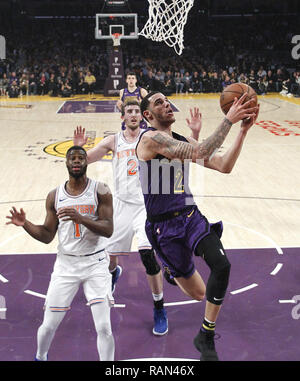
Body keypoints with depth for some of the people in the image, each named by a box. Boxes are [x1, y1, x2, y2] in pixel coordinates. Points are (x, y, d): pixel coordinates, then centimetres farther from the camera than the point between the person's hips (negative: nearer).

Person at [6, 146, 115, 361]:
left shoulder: (100, 191, -6)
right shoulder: (55, 196, 3)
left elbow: (108, 230, -15)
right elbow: (47, 236, 8)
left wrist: (80, 218, -30)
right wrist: (25, 224, -9)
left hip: (95, 264, -2)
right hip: (66, 264, 3)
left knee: (104, 327, -10)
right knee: (49, 325, 9)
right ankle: (40, 358, 40)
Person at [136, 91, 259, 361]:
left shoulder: (183, 141, 9)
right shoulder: (151, 138, -15)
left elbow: (224, 166, 2)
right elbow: (200, 154, -28)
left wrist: (243, 129, -6)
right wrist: (228, 120, -26)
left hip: (191, 215, 6)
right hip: (164, 226, -6)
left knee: (221, 265, -20)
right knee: (198, 293, 4)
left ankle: (206, 337, 1)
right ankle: (167, 268, 42)